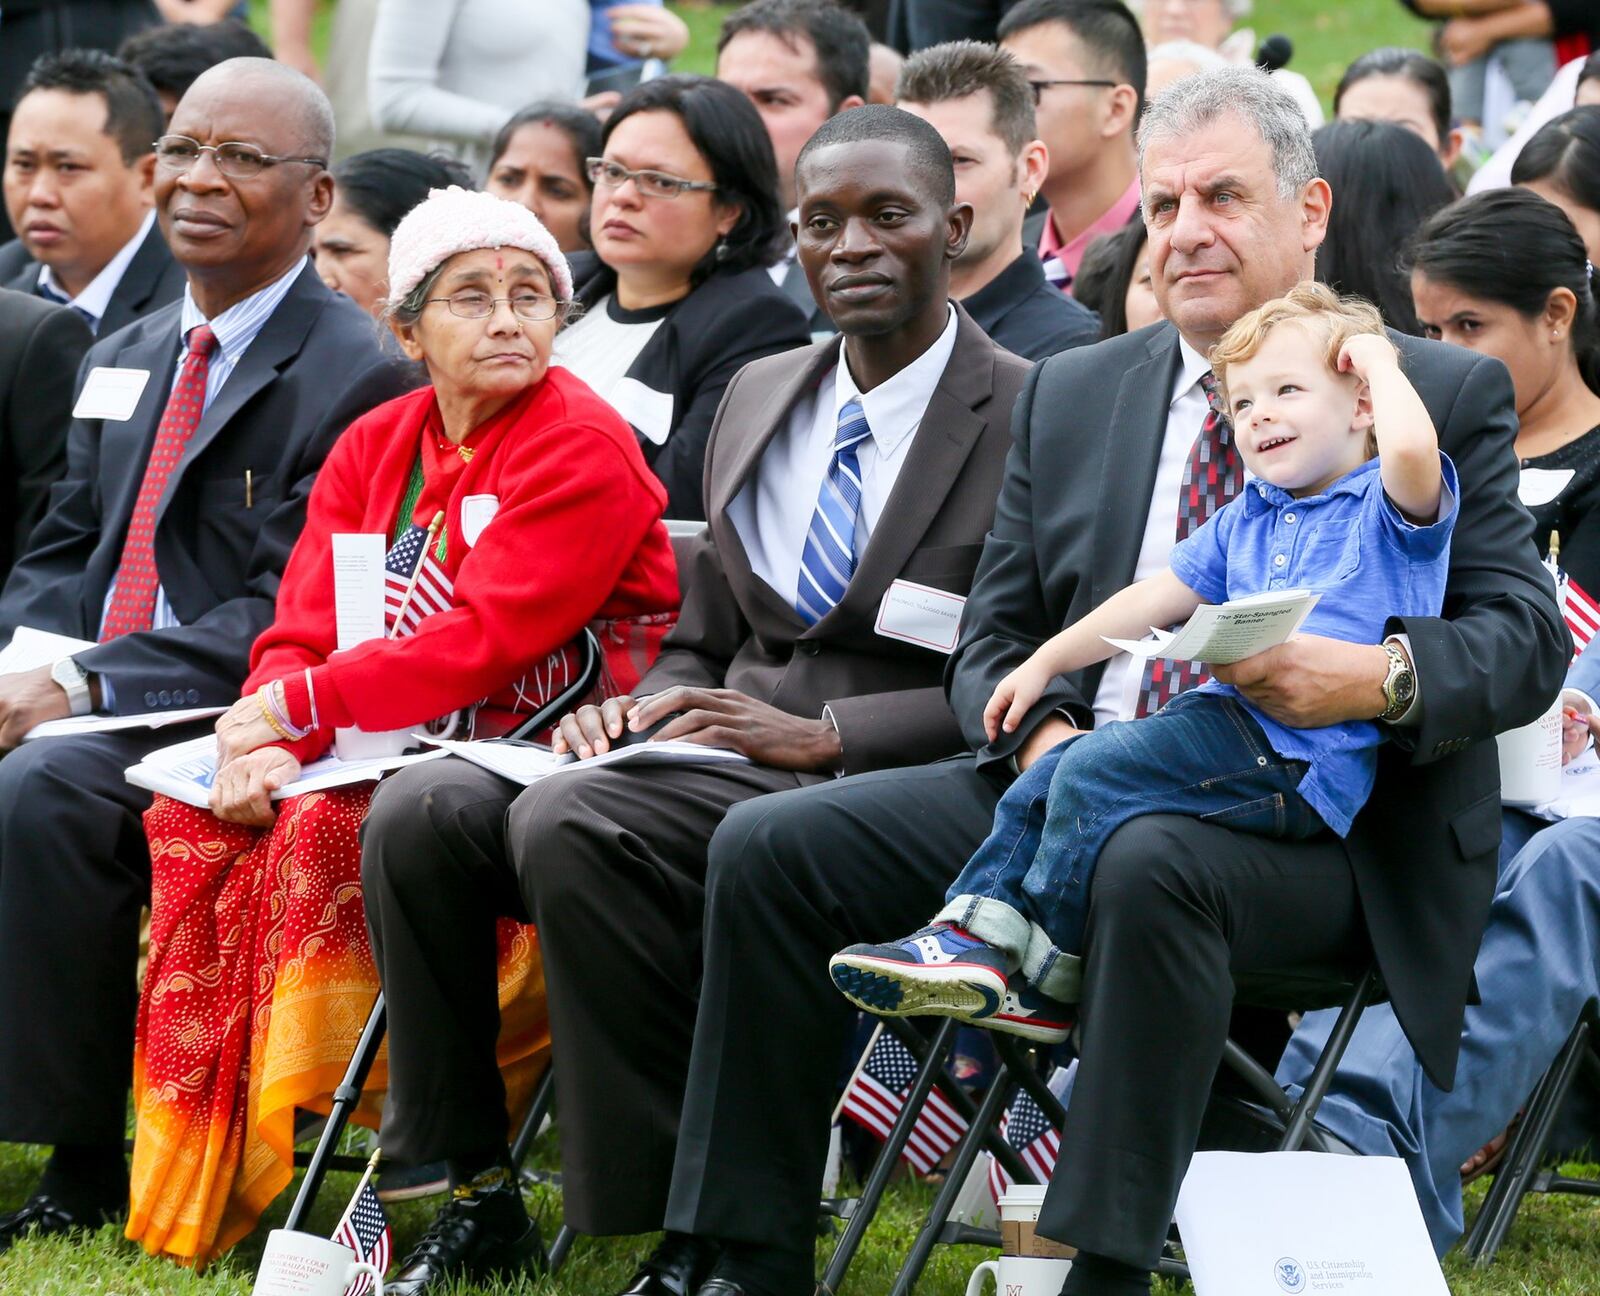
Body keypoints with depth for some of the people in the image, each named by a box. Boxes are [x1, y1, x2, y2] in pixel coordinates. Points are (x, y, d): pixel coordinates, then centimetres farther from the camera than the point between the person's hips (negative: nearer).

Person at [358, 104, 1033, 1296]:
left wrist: (822, 735, -17)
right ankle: (470, 1184, -7)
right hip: (724, 752, 7)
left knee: (568, 826, -32)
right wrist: (646, 710, 1)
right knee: (423, 811, -16)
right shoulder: (758, 398, 19)